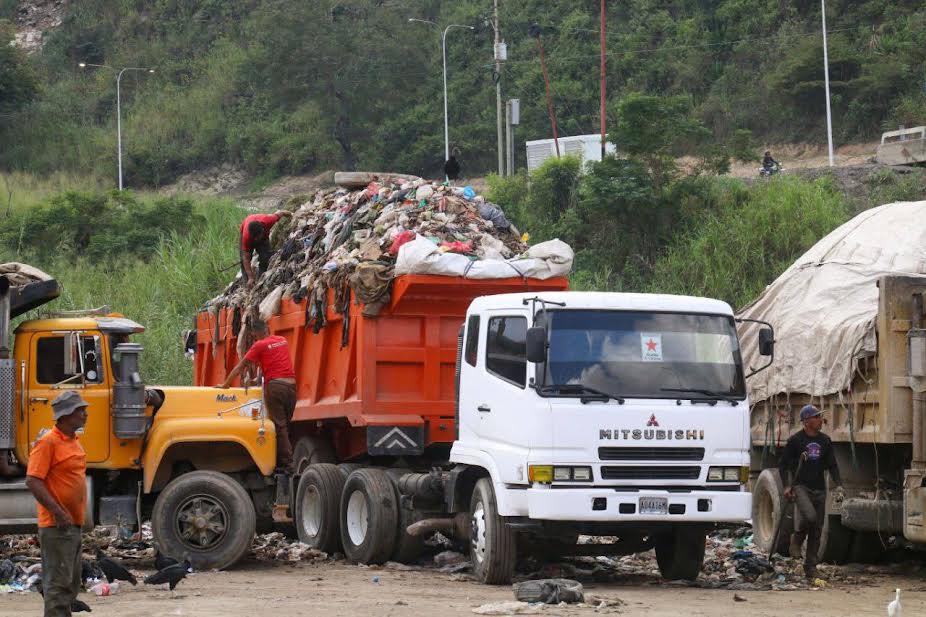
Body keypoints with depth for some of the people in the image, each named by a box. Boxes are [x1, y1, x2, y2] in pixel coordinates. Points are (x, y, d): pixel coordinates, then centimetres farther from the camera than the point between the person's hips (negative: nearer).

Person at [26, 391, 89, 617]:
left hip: (73, 524, 10)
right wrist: (59, 513, -23)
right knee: (58, 583, -11)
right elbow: (33, 480, -20)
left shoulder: (74, 442, 15)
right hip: (56, 527, -10)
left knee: (71, 584, 15)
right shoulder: (48, 442, -14)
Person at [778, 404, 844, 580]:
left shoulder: (825, 441, 12)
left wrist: (838, 485, 2)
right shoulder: (795, 440, -2)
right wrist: (787, 486, -9)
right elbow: (783, 465, 2)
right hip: (801, 486, -5)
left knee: (817, 530, 2)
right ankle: (796, 540, 0)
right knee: (810, 516, -29)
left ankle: (810, 568, 9)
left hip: (819, 489, 5)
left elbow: (832, 465, 16)